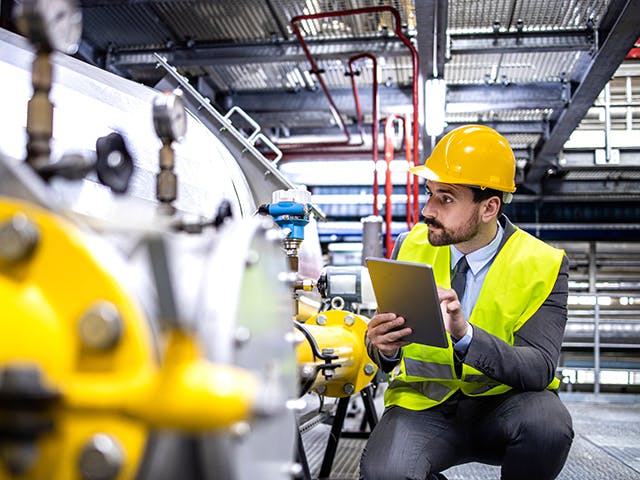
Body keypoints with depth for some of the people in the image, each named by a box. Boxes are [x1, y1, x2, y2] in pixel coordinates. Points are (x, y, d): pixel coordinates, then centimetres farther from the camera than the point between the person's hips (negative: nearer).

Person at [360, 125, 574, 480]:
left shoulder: (543, 265, -9)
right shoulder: (411, 247, -1)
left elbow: (540, 368, -18)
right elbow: (388, 339, 4)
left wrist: (465, 335, -35)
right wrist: (383, 347, -22)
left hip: (504, 403, 0)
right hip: (423, 404, 1)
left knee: (547, 423, -34)